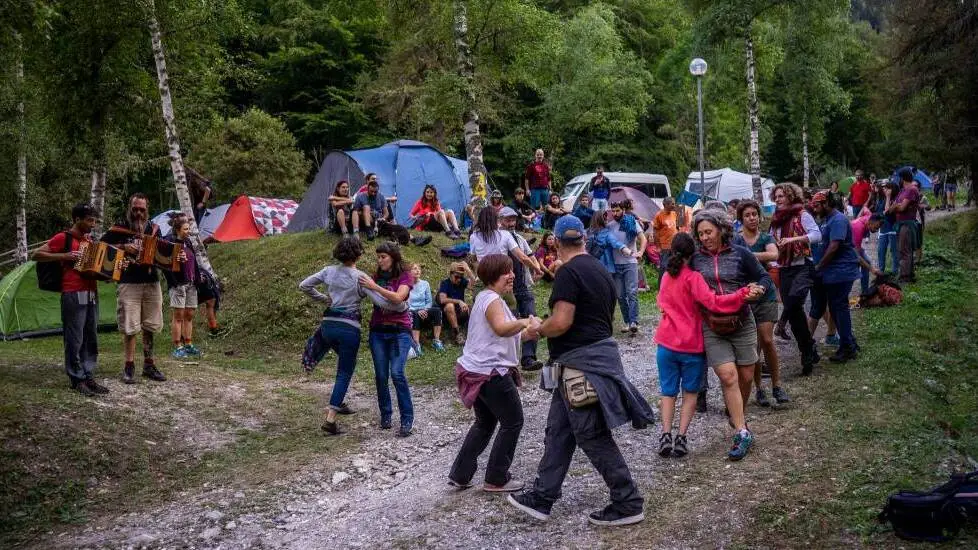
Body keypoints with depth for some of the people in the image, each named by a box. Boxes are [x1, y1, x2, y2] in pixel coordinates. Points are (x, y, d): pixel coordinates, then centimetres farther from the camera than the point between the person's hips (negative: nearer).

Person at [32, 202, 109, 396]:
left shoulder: (89, 239, 17)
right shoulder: (63, 238, -4)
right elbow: (36, 255, -7)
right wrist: (65, 256, -16)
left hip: (92, 293, 7)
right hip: (73, 295, -7)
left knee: (91, 338, 9)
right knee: (75, 340, -3)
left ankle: (88, 377, 16)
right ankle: (77, 380, 5)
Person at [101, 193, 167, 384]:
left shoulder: (154, 229, 12)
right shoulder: (119, 228, 0)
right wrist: (123, 246, -15)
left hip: (152, 283, 4)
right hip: (129, 284, -4)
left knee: (150, 326, 9)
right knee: (130, 327, -3)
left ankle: (149, 365, 19)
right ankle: (129, 366, 8)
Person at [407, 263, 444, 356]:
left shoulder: (425, 284, 9)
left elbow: (429, 302, 9)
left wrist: (424, 310, -11)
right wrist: (418, 311, -20)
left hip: (424, 312, 3)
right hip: (412, 313, -3)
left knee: (437, 310, -26)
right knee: (415, 315, -38)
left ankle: (436, 340, -29)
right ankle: (417, 345, -47)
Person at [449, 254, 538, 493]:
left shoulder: (485, 298, 16)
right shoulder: (492, 300, -16)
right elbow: (501, 328, -36)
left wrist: (525, 333, 15)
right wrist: (526, 322, -33)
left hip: (477, 371, 10)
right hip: (491, 372, -10)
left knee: (485, 423, 22)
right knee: (513, 422, 4)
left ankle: (459, 475, 24)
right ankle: (496, 479, 13)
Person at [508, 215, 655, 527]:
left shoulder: (568, 272, -16)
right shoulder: (600, 270, 13)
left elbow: (561, 322, -23)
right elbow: (609, 317, 21)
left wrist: (537, 331, -5)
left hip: (582, 361, -10)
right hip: (601, 351, 10)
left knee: (593, 437, -1)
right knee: (558, 430, 15)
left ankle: (628, 503, 9)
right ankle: (541, 498, 23)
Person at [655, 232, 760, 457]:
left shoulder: (666, 277, 8)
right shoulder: (692, 278, -12)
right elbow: (712, 302, -24)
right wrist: (743, 294, -29)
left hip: (666, 343, 4)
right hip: (691, 345, -4)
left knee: (668, 391, 13)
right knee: (690, 392, 11)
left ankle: (666, 434, -1)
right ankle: (681, 437, 3)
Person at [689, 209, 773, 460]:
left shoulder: (740, 254, 0)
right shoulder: (695, 258, 3)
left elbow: (764, 278, 6)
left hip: (742, 321, 1)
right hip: (711, 325, -1)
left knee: (746, 376, 8)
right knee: (728, 376, -13)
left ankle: (738, 416, 36)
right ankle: (742, 433, -6)